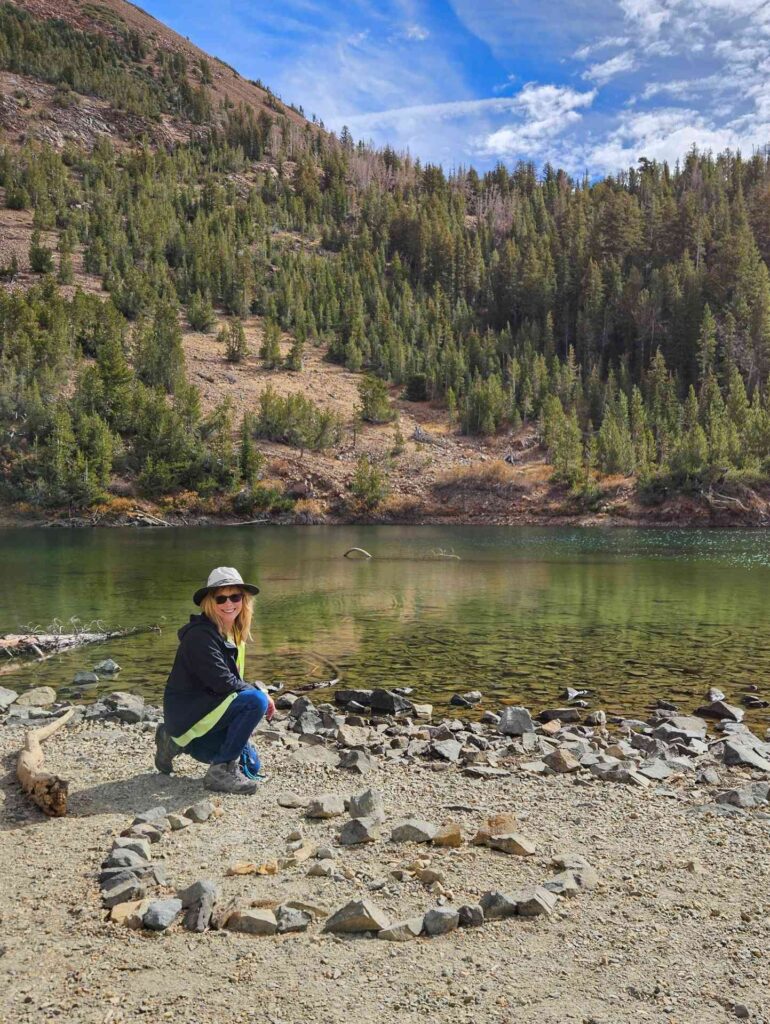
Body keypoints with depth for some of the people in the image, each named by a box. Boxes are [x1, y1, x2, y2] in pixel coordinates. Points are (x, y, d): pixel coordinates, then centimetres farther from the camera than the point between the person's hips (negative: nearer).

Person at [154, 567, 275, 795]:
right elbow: (222, 682, -25)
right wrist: (261, 693, -15)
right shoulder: (200, 635, -20)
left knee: (250, 765, 14)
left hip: (204, 711, 9)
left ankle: (177, 742, 22)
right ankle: (221, 771, -16)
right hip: (187, 714, -9)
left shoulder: (233, 634, 8)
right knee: (256, 701, -26)